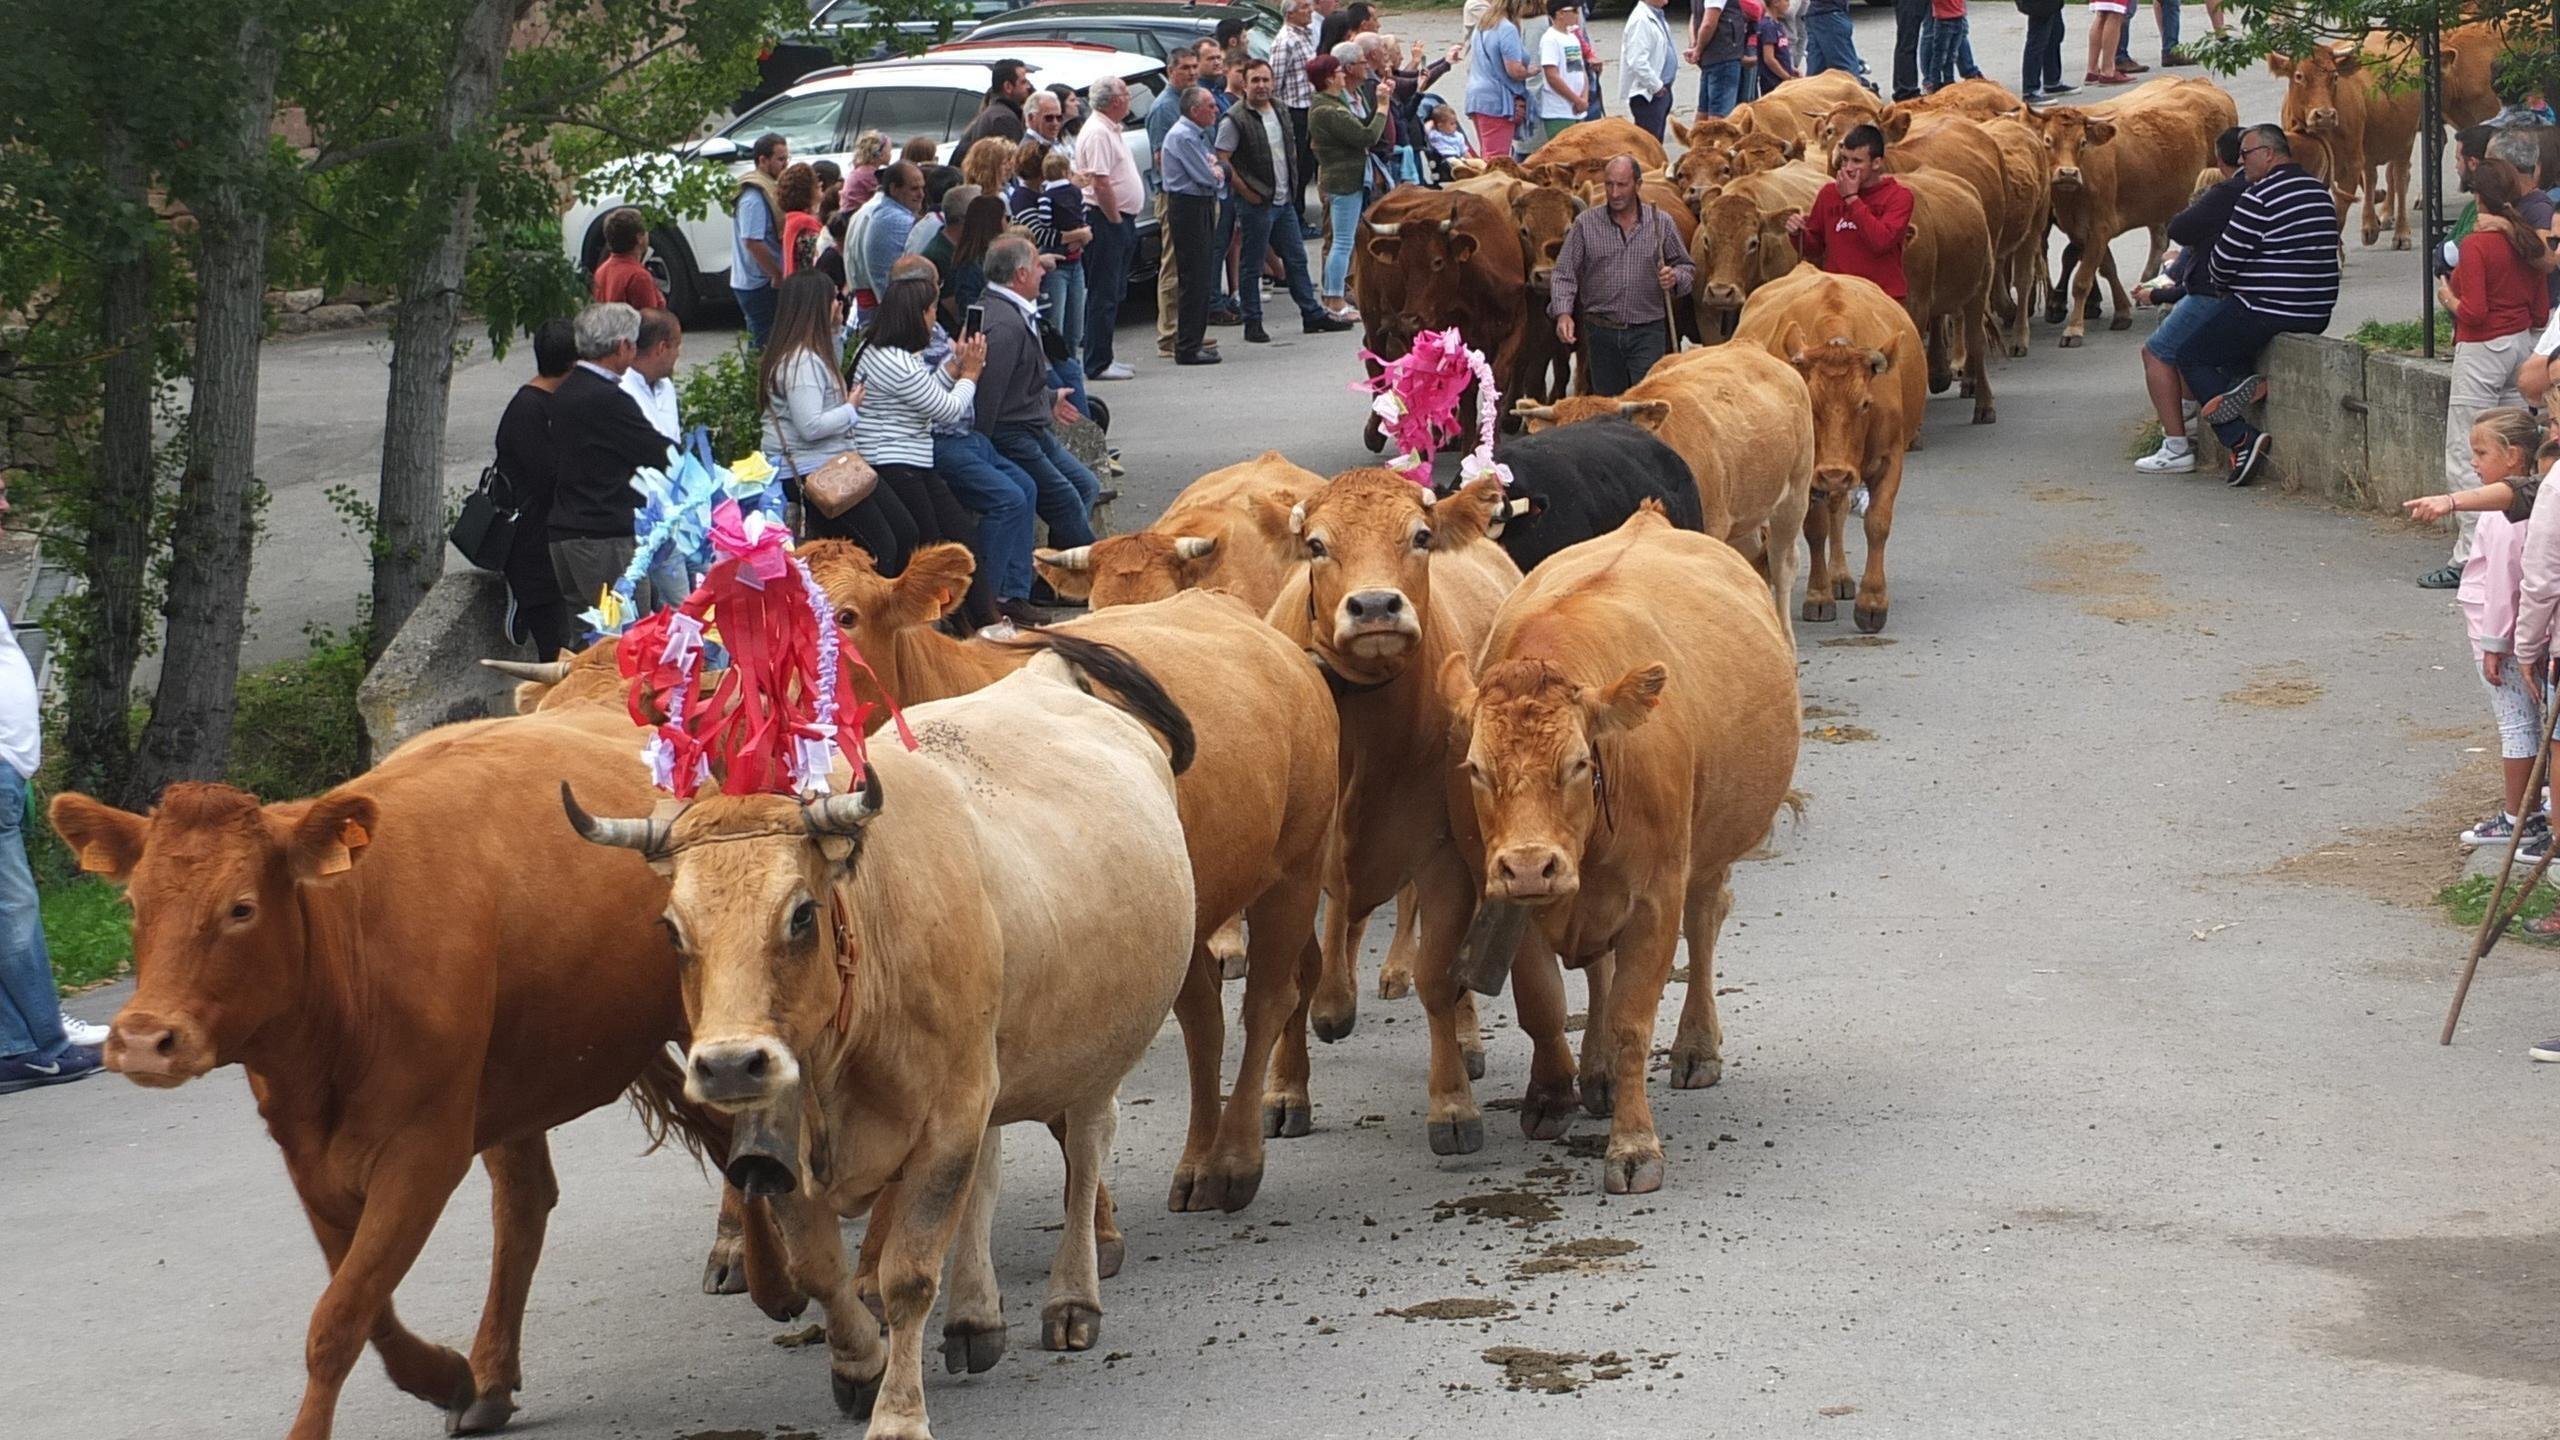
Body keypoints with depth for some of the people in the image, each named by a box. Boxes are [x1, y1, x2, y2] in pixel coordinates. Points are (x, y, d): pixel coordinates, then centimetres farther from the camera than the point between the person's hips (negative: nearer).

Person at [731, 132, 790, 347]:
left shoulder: (768, 190, 14)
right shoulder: (754, 197, -19)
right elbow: (753, 242, -25)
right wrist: (778, 275, -18)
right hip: (760, 284, -10)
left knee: (758, 340, 15)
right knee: (765, 345, -8)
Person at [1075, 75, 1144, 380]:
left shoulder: (1110, 131, 16)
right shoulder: (1098, 134, -17)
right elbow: (1100, 184, -23)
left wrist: (1124, 221, 16)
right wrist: (1116, 221, -17)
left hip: (1119, 221, 11)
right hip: (1106, 220, -11)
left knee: (1111, 295, 14)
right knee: (1104, 295, -7)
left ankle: (1102, 358, 20)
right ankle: (1098, 364, -6)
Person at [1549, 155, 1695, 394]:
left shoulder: (1661, 223, 4)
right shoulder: (1586, 224, 2)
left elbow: (1687, 266, 13)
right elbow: (1565, 273, -1)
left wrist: (1675, 278, -11)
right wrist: (1563, 313, -17)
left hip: (1648, 332, -1)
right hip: (1602, 333, 1)